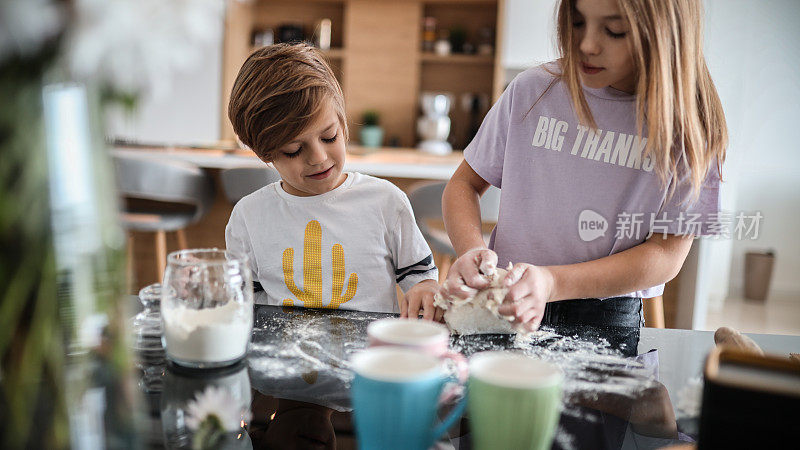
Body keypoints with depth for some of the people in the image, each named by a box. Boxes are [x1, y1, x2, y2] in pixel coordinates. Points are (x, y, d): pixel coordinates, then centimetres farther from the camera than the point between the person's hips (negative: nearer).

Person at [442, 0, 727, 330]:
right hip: (502, 303, -1)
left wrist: (552, 283, -22)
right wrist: (472, 251, -15)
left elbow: (667, 255, -8)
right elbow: (465, 184, 7)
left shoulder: (688, 126, -5)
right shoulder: (532, 89, -1)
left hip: (609, 316, 2)